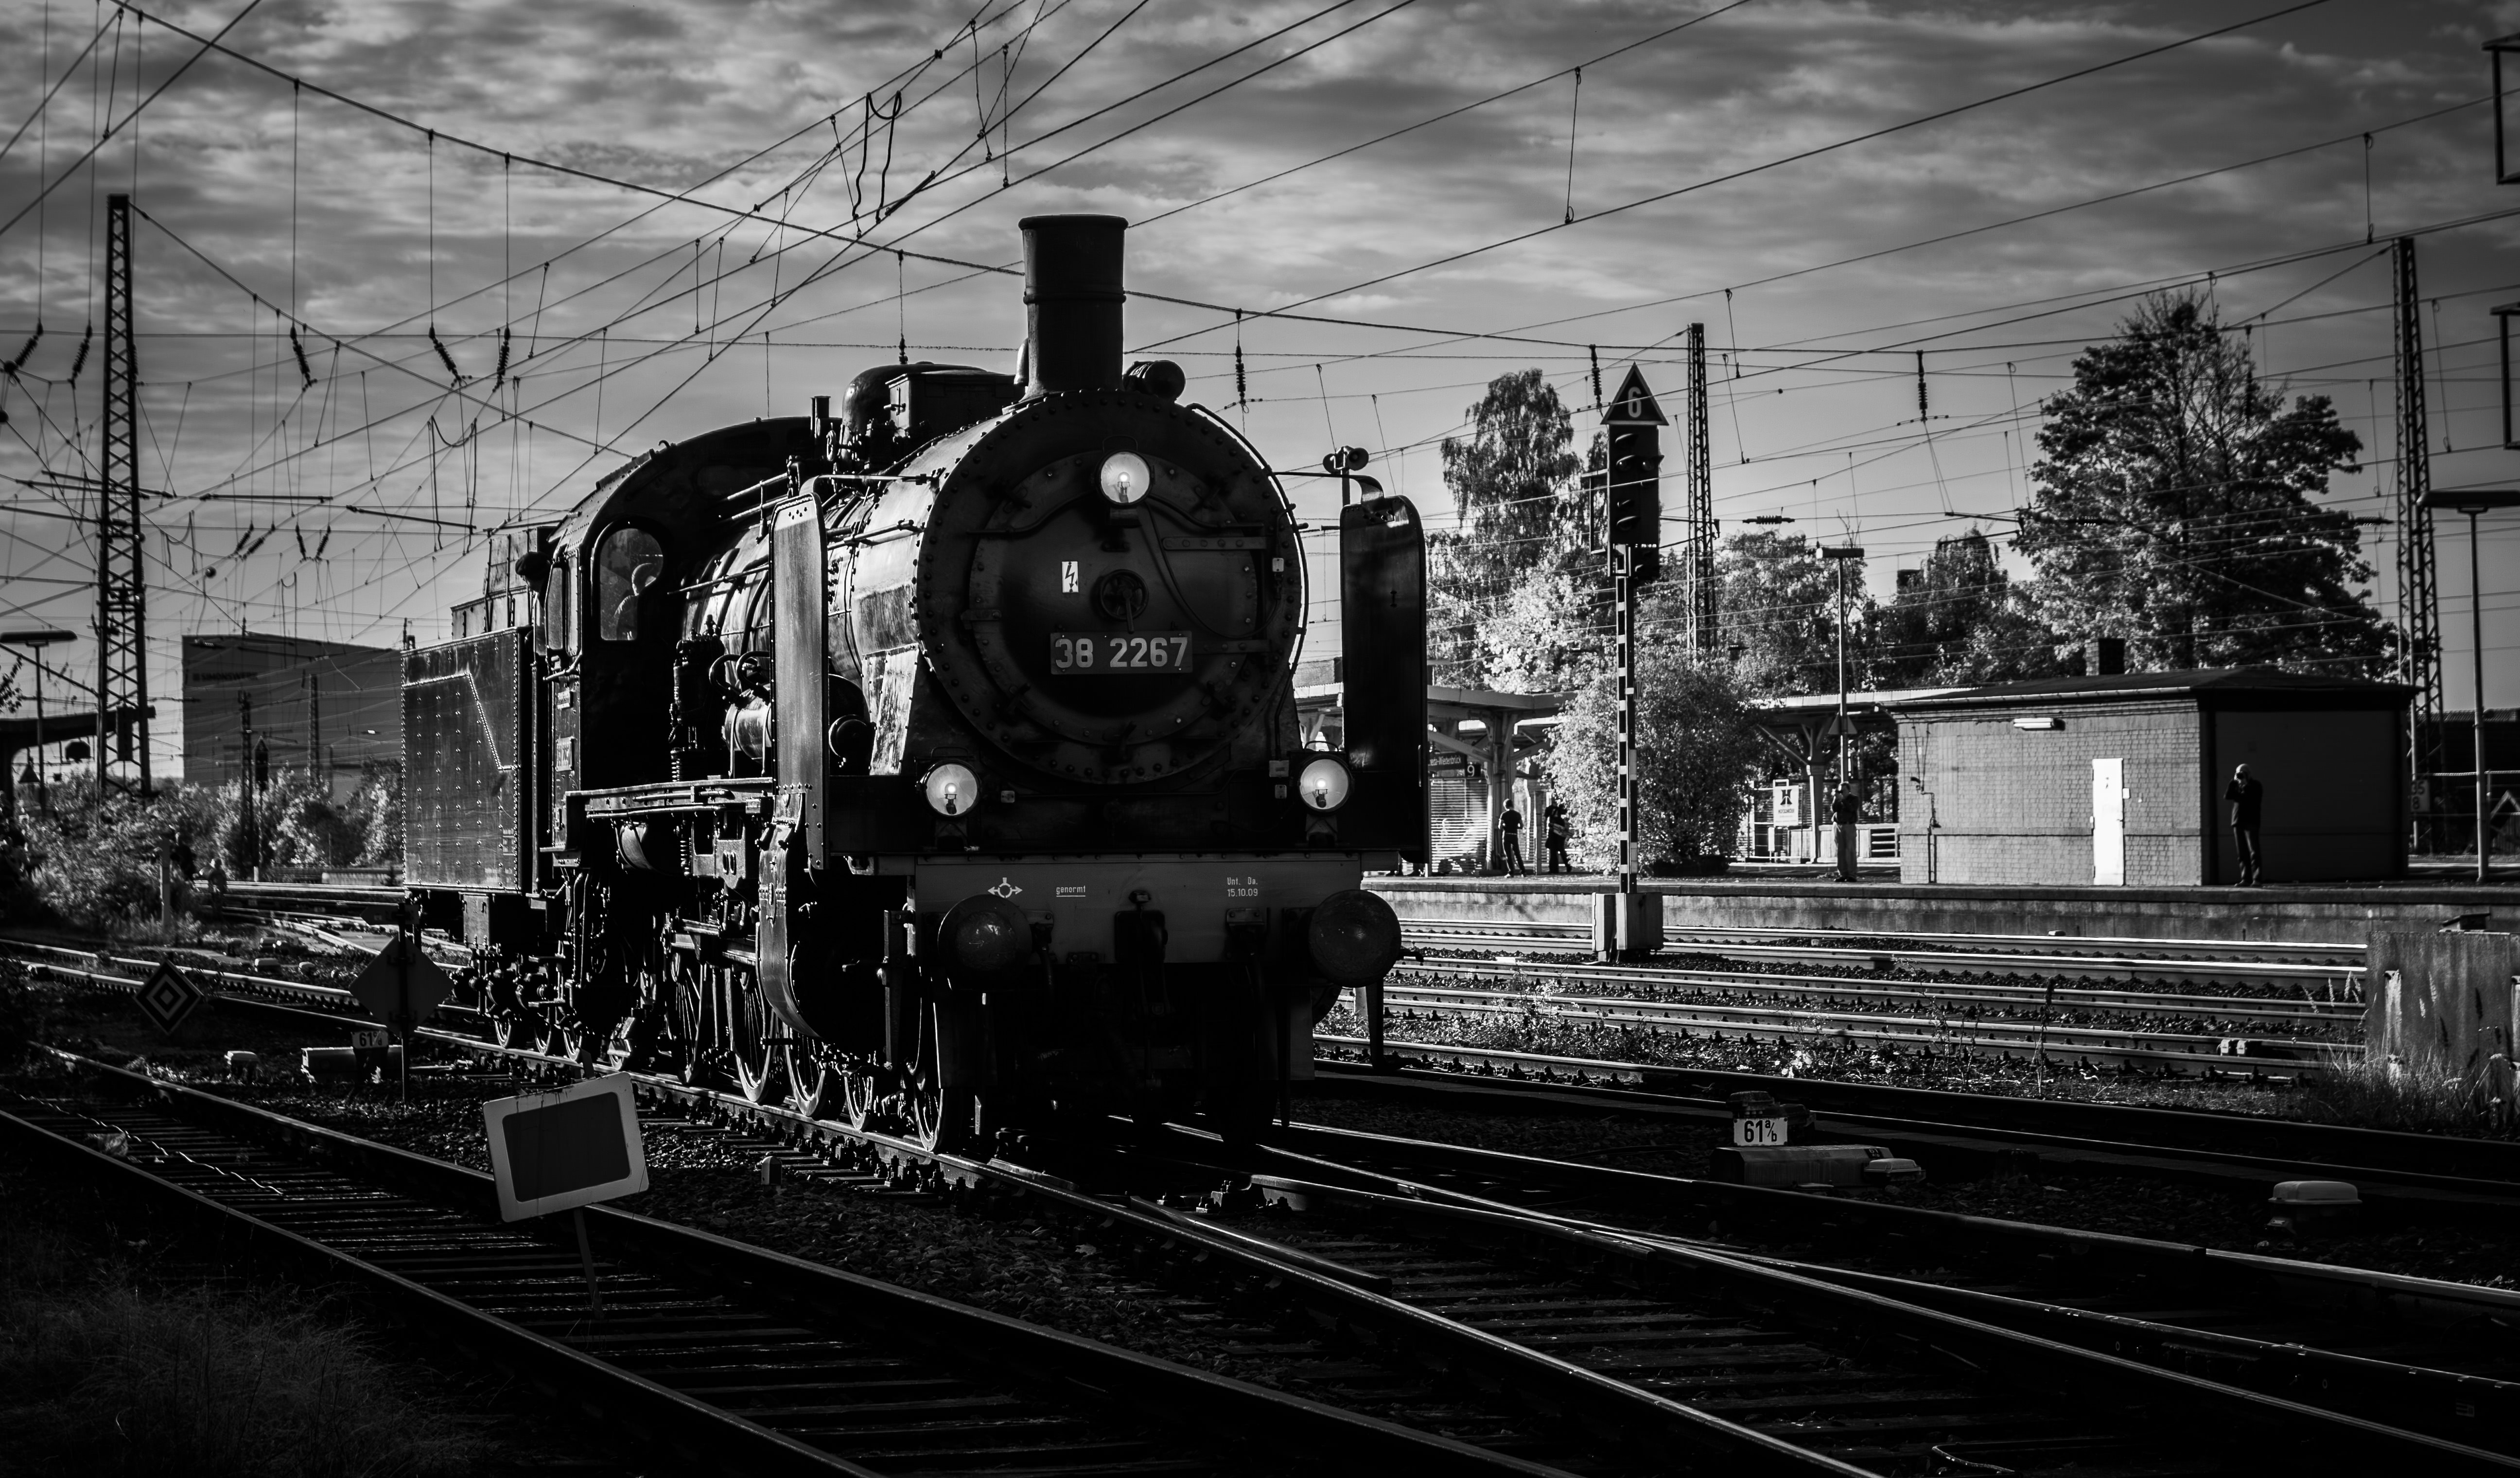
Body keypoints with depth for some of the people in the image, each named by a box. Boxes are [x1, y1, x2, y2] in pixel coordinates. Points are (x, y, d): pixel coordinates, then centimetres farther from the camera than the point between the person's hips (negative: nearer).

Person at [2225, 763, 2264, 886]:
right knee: (2242, 853, 2)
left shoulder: (2255, 786, 4)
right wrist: (2234, 782, -1)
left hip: (2250, 822, -6)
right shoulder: (2237, 785, 19)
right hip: (2238, 821, 6)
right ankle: (2246, 879, 3)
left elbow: (2250, 799, -12)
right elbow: (2227, 796, 5)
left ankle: (2257, 879, -14)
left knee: (2253, 852, -11)